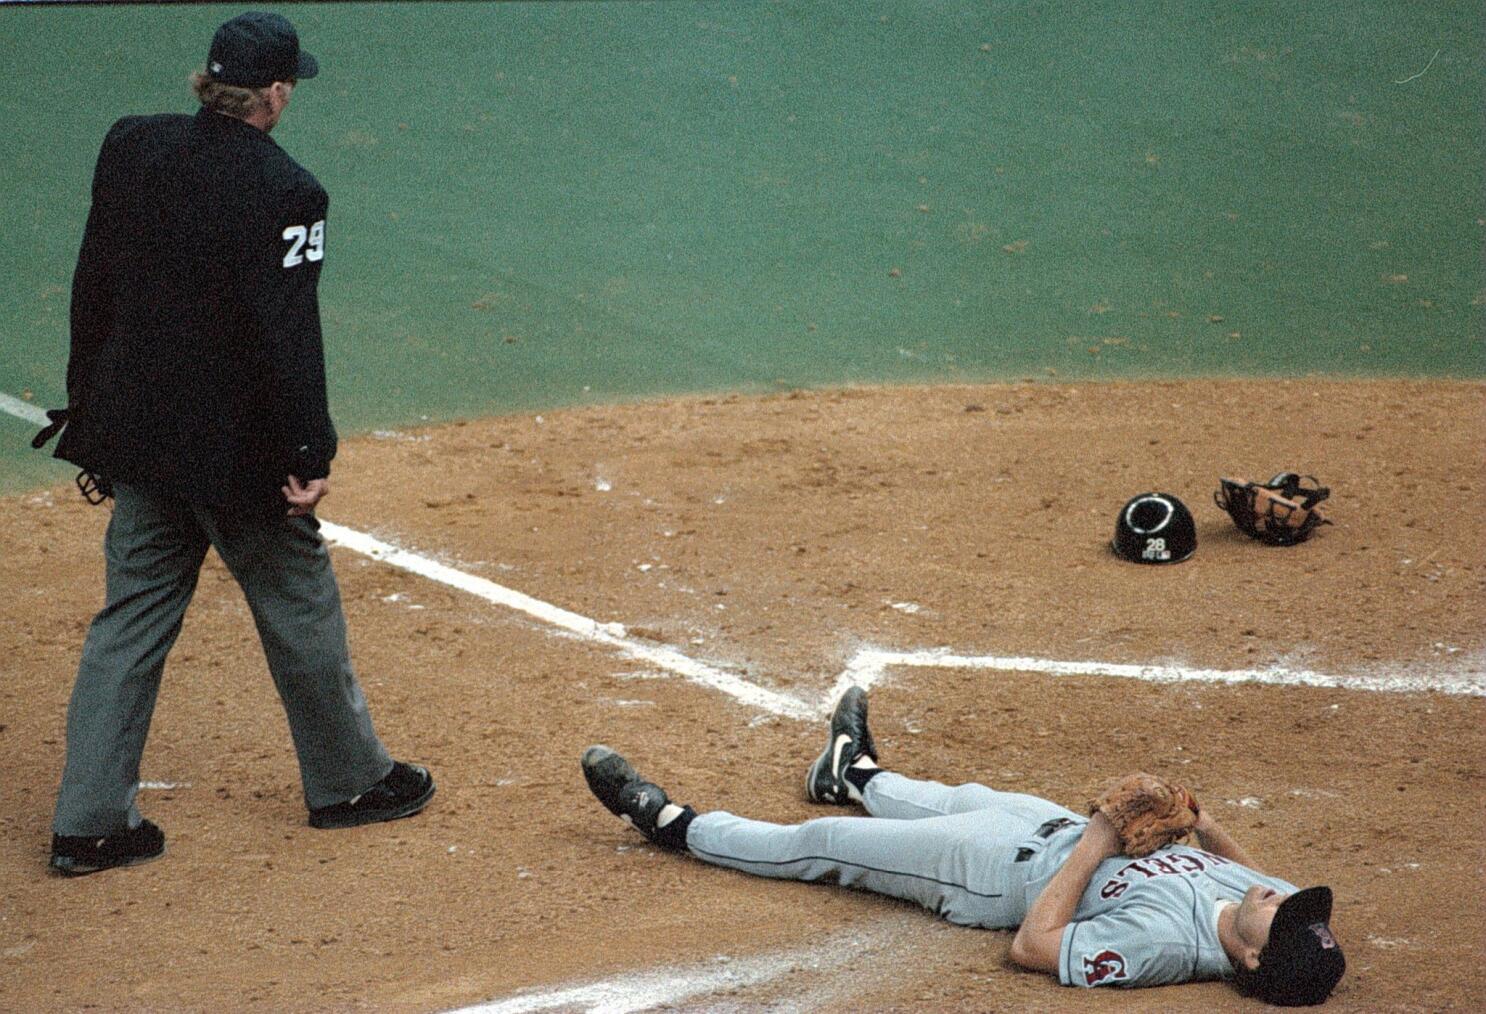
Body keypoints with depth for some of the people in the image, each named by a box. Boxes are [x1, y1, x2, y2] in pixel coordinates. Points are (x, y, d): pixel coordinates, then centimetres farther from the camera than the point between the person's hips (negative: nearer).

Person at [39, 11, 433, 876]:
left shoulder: (131, 150, 2)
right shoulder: (284, 192, -18)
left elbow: (92, 292, 8)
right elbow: (285, 338, -20)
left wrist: (90, 416, 16)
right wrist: (310, 455, -14)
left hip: (136, 435, 6)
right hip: (235, 448, -6)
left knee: (133, 616, 11)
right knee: (298, 603, 13)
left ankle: (91, 821, 9)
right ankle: (348, 780, 30)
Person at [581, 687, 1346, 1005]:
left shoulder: (1167, 943, -43)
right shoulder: (1284, 918, -22)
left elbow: (1033, 946, -36)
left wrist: (1092, 849, -33)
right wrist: (1208, 826, -13)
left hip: (1015, 873, -7)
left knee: (819, 843, 7)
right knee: (957, 799, 35)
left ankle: (673, 825, 30)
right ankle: (854, 775, 69)